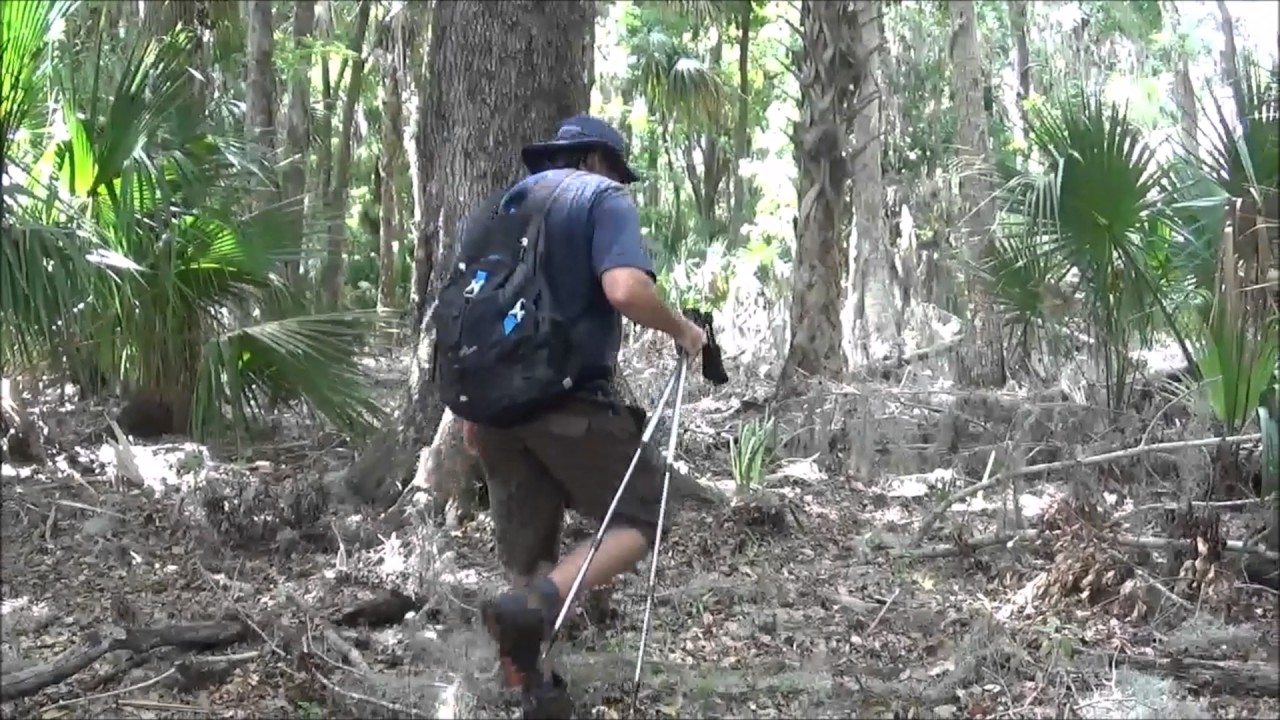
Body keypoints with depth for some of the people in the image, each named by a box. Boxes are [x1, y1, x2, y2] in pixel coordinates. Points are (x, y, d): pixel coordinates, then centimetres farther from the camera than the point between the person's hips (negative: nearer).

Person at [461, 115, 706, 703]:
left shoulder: (507, 206, 20)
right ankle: (534, 605, -17)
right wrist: (681, 329, -2)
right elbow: (625, 290, -20)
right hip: (569, 400, -7)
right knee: (640, 518, 5)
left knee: (527, 550, 15)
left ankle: (524, 676, 19)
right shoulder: (604, 197, 0)